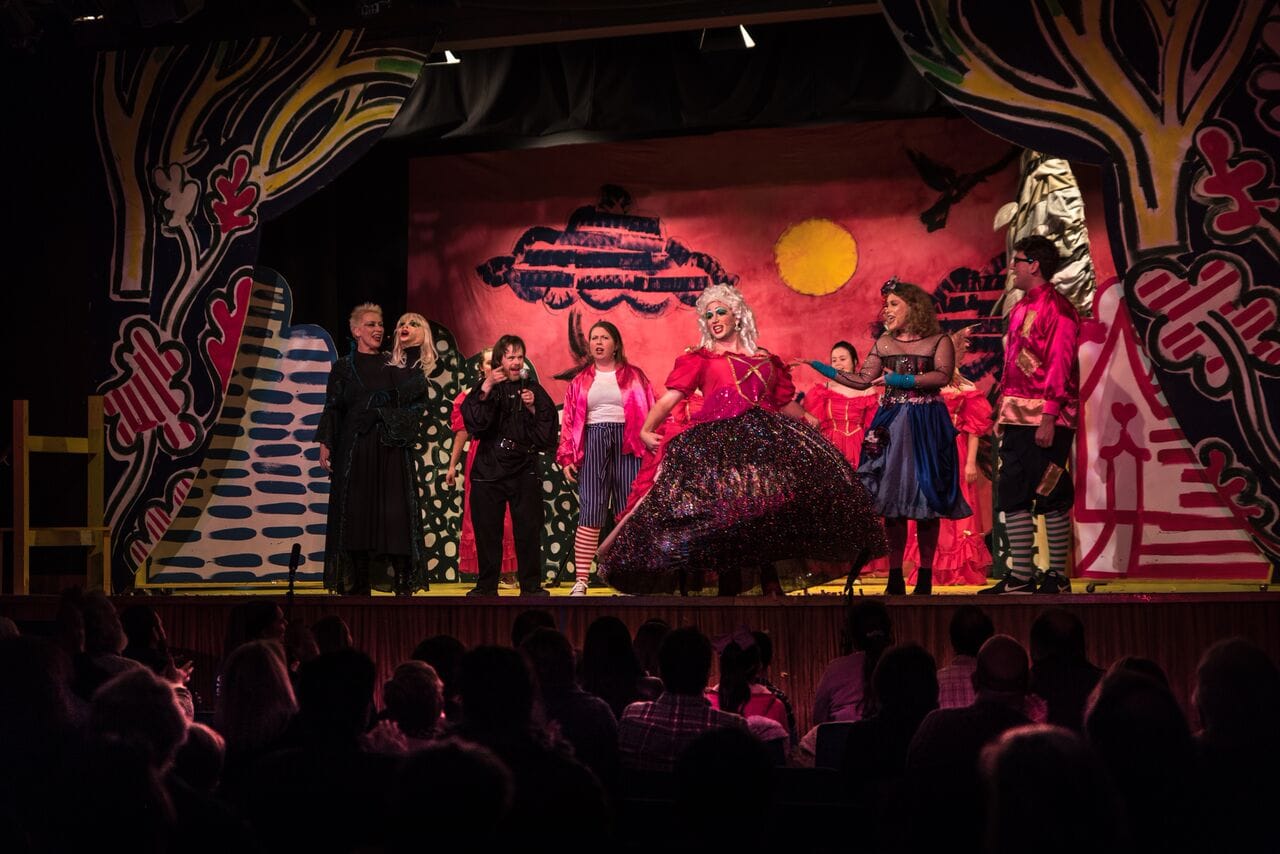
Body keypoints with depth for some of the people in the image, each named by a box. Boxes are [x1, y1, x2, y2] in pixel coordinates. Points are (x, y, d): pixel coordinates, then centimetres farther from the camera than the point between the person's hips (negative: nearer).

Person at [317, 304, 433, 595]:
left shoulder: (393, 365, 13)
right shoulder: (343, 367, 8)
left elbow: (413, 390, -5)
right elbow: (332, 408, 3)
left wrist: (414, 347, -9)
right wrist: (325, 445, -8)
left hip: (392, 451, 1)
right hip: (355, 449, -1)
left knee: (396, 513, -5)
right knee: (356, 513, -2)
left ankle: (403, 583, -5)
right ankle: (357, 586, 2)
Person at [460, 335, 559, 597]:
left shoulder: (533, 389, 8)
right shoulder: (486, 388, 5)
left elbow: (548, 432, 4)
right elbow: (473, 420, -12)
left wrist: (533, 408, -11)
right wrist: (486, 388, -19)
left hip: (524, 469, 0)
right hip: (489, 469, 0)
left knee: (528, 530, -3)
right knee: (487, 528, 2)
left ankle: (531, 585, 4)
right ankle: (486, 586, 11)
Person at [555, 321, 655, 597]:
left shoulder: (634, 376, 9)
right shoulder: (581, 381, 14)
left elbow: (650, 412, 3)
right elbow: (569, 420, 10)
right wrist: (567, 458, 2)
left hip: (627, 443, 0)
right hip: (593, 443, 1)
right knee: (590, 511, -8)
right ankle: (581, 581, -10)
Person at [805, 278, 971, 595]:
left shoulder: (938, 341, 1)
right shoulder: (884, 343, 13)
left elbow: (943, 376, -13)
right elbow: (862, 380, 10)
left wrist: (901, 380, -18)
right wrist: (823, 369, 4)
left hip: (926, 424, -3)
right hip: (891, 425, 3)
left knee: (925, 495, -3)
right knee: (891, 498, -1)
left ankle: (925, 575, 3)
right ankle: (895, 577, 2)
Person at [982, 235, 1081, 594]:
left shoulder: (1056, 308, -9)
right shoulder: (1020, 309, 17)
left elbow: (1060, 365, -15)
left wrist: (1048, 418, -21)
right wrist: (1002, 412, 15)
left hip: (1045, 420, -9)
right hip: (1017, 418, 9)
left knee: (1051, 497, -3)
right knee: (1012, 495, 6)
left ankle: (1058, 577, 4)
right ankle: (1020, 577, 9)